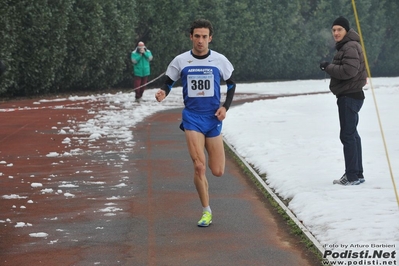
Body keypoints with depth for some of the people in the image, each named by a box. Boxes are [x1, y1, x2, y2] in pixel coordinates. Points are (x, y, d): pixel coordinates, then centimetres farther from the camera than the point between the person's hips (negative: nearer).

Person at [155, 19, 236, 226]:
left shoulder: (219, 60, -1)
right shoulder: (180, 61, -3)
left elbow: (231, 84, 12)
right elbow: (169, 83, 8)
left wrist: (225, 106, -2)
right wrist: (163, 92, -15)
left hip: (213, 118, 1)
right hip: (192, 117, -1)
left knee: (217, 171, 2)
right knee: (199, 166, -14)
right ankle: (206, 211, 3)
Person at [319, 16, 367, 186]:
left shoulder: (350, 47, -16)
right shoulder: (345, 46, 18)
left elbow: (348, 71, -26)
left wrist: (328, 67, -16)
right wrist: (330, 67, 5)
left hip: (349, 96, -11)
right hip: (349, 96, 11)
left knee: (347, 135, -10)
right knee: (352, 134, 15)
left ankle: (353, 176, -8)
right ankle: (357, 174, 22)